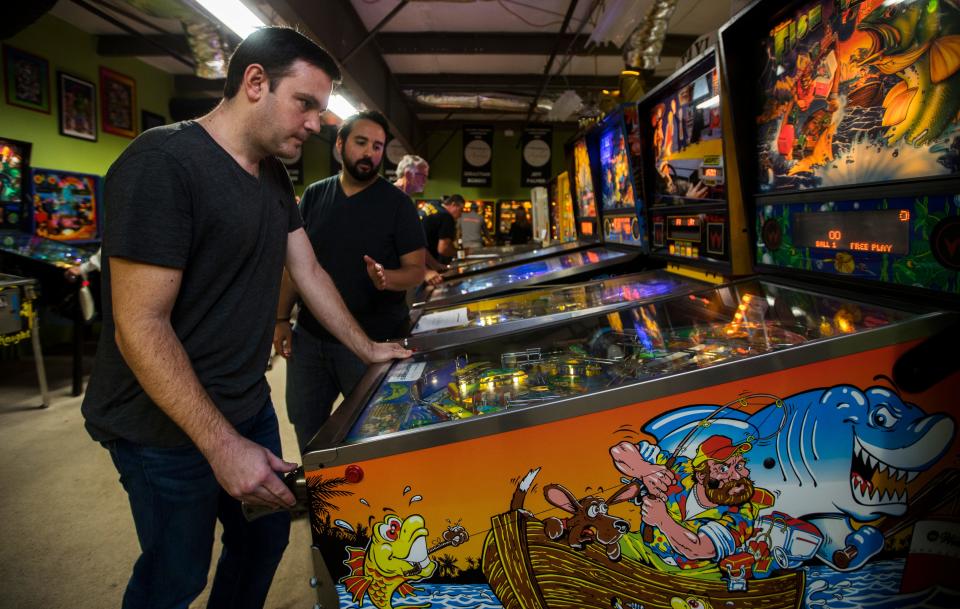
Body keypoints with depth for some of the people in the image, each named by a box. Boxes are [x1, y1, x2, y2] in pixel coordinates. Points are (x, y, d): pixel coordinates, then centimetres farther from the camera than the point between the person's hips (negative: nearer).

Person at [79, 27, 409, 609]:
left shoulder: (273, 176, 6)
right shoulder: (162, 163, -21)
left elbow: (309, 273, 13)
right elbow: (140, 329, -24)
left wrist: (368, 349, 15)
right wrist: (223, 446, -24)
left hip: (248, 405, 8)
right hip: (170, 427, -8)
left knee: (265, 537, 20)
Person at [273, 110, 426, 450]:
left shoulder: (396, 203, -6)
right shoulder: (313, 196, 5)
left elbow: (416, 270, -7)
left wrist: (387, 279, -28)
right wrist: (282, 319, 6)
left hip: (372, 342, -4)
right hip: (309, 338, 4)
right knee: (306, 427, 17)